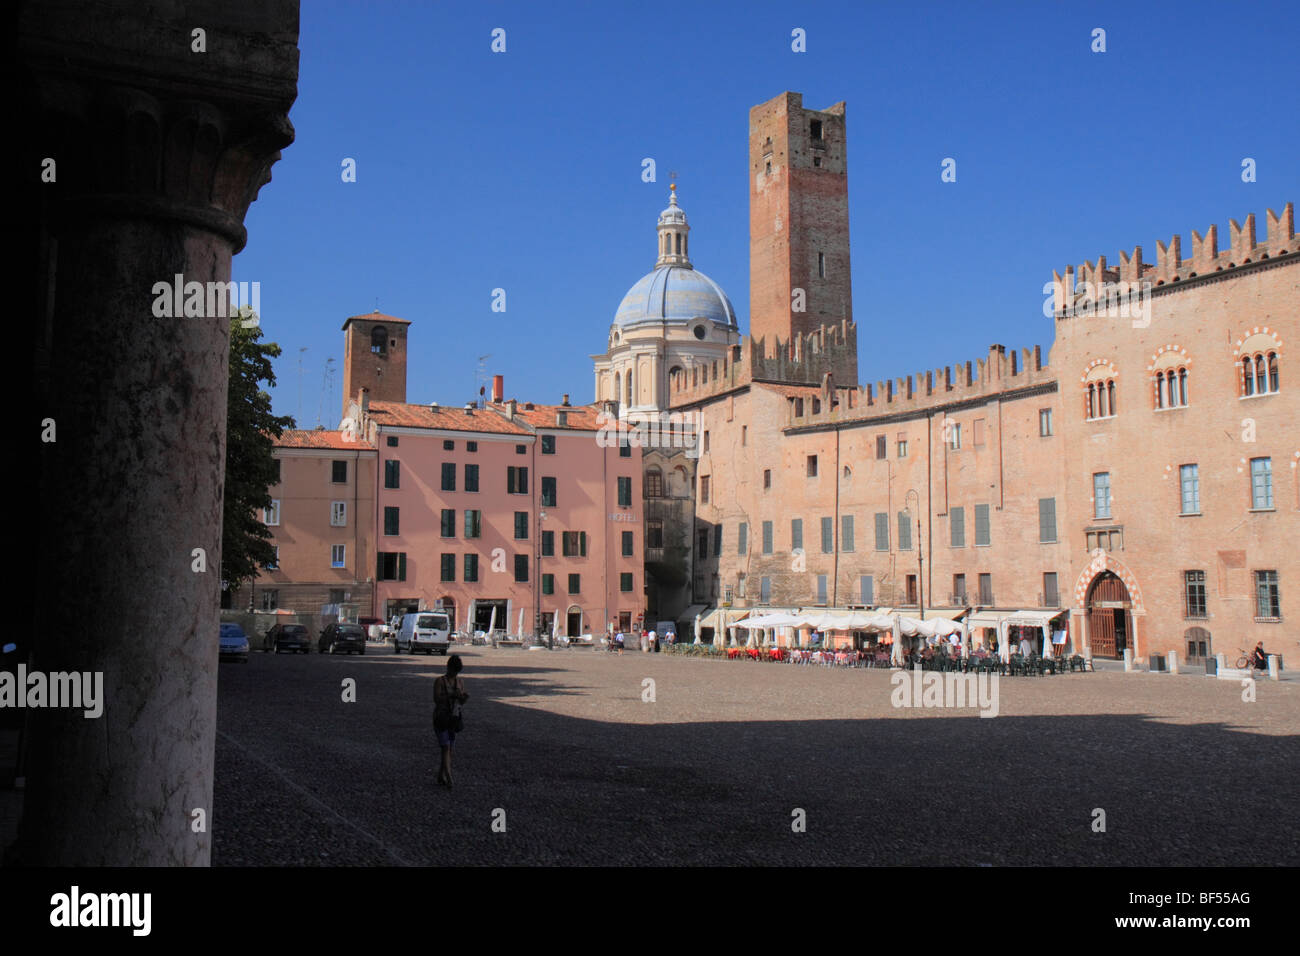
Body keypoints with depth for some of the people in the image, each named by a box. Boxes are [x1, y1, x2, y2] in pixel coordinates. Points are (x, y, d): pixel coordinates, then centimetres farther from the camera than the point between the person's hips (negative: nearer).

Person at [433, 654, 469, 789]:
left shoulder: (460, 681, 6)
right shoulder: (439, 681, -8)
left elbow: (461, 701, 8)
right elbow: (436, 699, -18)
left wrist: (464, 697, -15)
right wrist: (451, 695, -31)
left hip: (454, 717, 5)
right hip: (441, 716, -5)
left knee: (449, 748, 8)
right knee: (446, 748, -11)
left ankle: (441, 775, 21)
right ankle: (449, 779, -15)